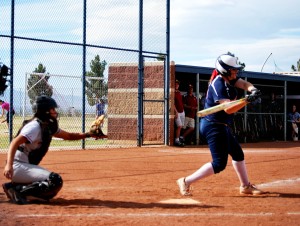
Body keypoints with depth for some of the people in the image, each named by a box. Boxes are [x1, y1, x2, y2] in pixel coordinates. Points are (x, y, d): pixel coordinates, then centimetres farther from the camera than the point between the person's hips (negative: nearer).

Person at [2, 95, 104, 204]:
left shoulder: (49, 126, 11)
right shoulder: (35, 126, -16)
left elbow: (68, 136, 22)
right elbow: (15, 143, -27)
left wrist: (88, 134, 7)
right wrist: (9, 165, -41)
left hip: (28, 166, 10)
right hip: (18, 166, -10)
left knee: (51, 191, 13)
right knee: (55, 181, -22)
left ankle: (16, 187, 7)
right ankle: (17, 190, -16)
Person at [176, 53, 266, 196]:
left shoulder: (229, 79, 7)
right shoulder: (218, 84, -21)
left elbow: (244, 84, -2)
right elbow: (228, 109, -29)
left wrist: (252, 89, -24)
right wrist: (247, 100, -39)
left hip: (222, 126, 11)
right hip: (214, 126, -11)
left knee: (238, 154, 20)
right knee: (219, 164, -12)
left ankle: (246, 186, 33)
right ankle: (186, 182, -8)